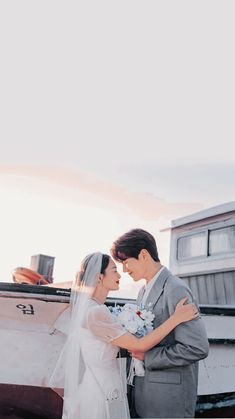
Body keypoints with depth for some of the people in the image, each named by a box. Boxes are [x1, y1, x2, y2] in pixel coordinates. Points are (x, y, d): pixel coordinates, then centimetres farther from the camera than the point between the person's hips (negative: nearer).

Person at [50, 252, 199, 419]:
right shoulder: (95, 312, -24)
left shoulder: (86, 307, 5)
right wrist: (176, 318, -18)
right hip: (101, 394, -9)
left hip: (94, 390, 9)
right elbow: (139, 345, -21)